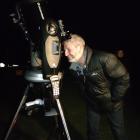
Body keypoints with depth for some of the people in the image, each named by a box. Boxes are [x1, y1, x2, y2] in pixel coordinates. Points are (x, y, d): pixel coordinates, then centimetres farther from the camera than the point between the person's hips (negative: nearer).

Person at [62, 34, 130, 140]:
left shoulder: (104, 59, -33)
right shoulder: (73, 65, -12)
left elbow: (124, 79, -24)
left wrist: (113, 99, -18)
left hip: (112, 104, -4)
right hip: (92, 103, 5)